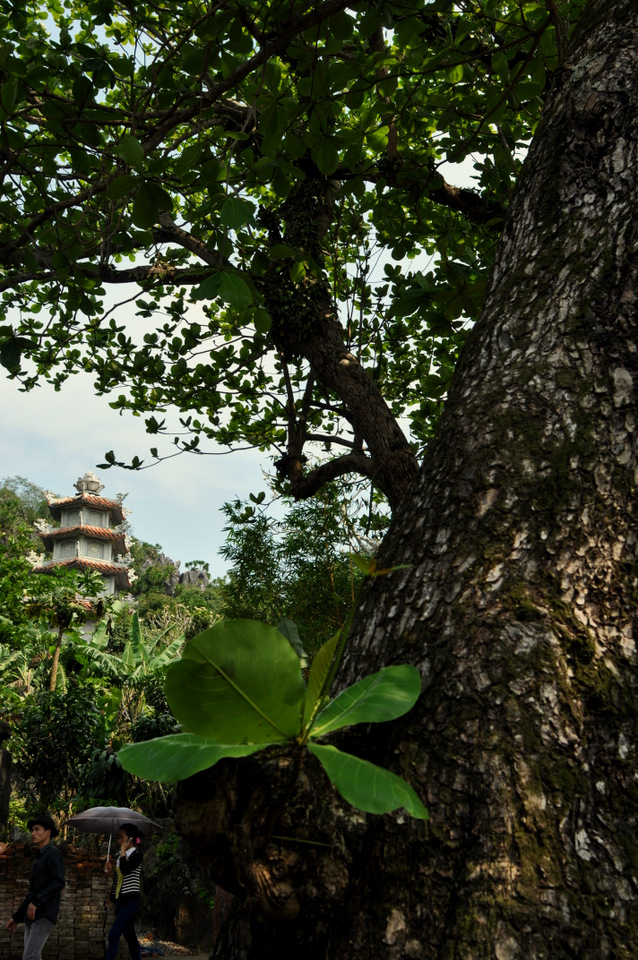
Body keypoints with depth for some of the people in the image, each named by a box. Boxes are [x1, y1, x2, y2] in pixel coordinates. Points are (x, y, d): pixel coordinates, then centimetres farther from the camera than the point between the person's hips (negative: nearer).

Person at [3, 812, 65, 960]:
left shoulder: (53, 853, -6)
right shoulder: (38, 857, 22)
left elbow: (59, 882, -19)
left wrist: (36, 901, -24)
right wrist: (16, 917, 22)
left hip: (44, 915, -9)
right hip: (31, 916, 9)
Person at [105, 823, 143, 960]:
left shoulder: (137, 854, -9)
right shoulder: (121, 856, 14)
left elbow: (125, 870, -24)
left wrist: (123, 850, -13)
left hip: (130, 901, -8)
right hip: (120, 901, 8)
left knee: (114, 934, -16)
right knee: (130, 936, 11)